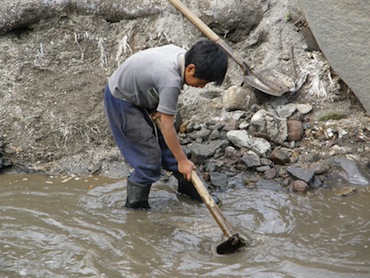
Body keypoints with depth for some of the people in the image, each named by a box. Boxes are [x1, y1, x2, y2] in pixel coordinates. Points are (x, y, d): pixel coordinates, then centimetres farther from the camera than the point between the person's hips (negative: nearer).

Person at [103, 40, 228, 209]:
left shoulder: (182, 54, -14)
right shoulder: (171, 81, -38)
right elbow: (167, 127, -30)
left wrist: (160, 109, -5)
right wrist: (182, 161, -20)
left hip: (139, 94, 9)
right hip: (122, 102, -9)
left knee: (166, 141, 13)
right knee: (149, 155, -7)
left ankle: (187, 185, 27)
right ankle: (136, 204, 9)